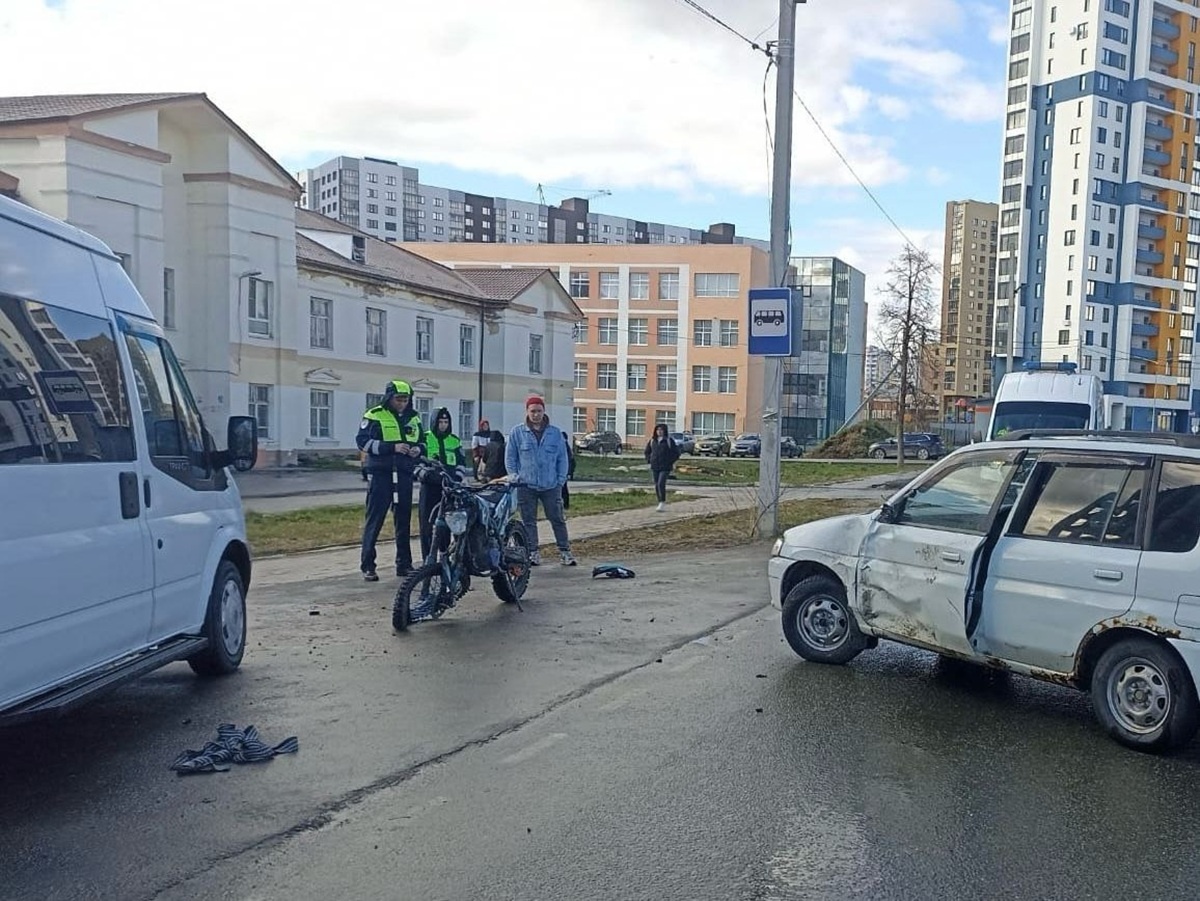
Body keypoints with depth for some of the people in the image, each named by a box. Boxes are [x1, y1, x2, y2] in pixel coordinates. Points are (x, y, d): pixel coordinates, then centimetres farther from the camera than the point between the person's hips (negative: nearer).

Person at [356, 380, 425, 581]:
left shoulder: (413, 418, 12)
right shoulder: (375, 416, -4)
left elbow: (422, 441, 22)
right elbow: (363, 441, -12)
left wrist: (418, 449, -3)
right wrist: (392, 447, -20)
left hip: (405, 475, 5)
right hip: (381, 474, -5)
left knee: (404, 520, 10)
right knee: (374, 519, -2)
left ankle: (404, 564, 18)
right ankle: (367, 565, 3)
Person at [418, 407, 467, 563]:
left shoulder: (454, 440, 14)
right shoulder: (425, 438, 3)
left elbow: (461, 461, 17)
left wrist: (458, 476, 3)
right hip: (429, 485, -3)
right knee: (427, 522, -3)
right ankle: (427, 557, 2)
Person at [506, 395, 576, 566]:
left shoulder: (555, 433, 6)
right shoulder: (517, 433, 3)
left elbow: (562, 458, 8)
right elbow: (510, 457, 8)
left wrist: (561, 480, 1)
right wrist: (515, 478, 0)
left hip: (551, 486, 0)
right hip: (526, 486, 0)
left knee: (557, 519, 3)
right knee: (529, 521, 5)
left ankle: (565, 551, 10)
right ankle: (532, 552, 13)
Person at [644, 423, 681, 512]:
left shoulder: (669, 440, -4)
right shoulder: (652, 440, 7)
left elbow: (676, 453, -1)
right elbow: (647, 451, 21)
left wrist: (670, 462, -7)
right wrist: (649, 460, 8)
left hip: (665, 467, -5)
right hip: (654, 467, 5)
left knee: (661, 484, -17)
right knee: (657, 485, 7)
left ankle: (663, 503, -6)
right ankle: (661, 503, 19)